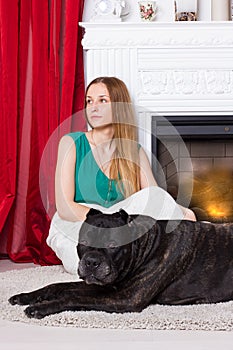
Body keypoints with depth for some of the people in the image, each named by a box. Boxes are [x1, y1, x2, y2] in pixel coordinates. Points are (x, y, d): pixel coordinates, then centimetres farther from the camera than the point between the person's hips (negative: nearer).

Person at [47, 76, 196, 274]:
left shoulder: (135, 152, 7)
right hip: (74, 231, -3)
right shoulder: (72, 143, -3)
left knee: (155, 196, -26)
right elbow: (64, 208, -10)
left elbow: (157, 199, -4)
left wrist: (181, 211, -28)